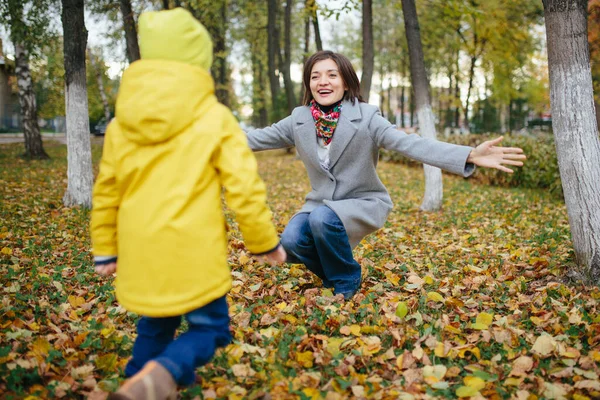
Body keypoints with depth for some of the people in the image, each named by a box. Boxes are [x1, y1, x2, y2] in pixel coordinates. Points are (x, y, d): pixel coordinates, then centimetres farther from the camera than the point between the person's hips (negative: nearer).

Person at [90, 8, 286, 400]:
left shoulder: (122, 123, 5)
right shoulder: (216, 119, -7)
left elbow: (106, 192, 10)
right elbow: (244, 188, -9)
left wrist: (106, 249, 20)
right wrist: (266, 241, 4)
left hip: (141, 253, 5)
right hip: (194, 253, -4)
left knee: (155, 326, 24)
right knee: (209, 327, 9)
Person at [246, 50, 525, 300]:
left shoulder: (365, 117, -14)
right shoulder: (299, 120, -2)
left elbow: (411, 144, -25)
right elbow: (257, 138, 6)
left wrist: (470, 156, -38)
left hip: (363, 203, -4)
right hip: (321, 204, 4)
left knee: (323, 218, -33)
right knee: (291, 242, -23)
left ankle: (347, 281, -4)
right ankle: (332, 273, 11)